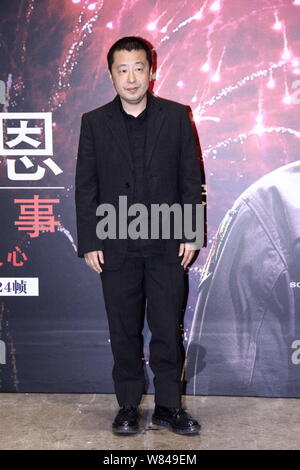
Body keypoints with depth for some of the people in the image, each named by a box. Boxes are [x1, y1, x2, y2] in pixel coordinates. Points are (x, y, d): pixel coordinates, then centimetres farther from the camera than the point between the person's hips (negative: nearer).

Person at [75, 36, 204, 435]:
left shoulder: (176, 117, 3)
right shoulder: (94, 122, 4)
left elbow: (191, 178, 3)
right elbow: (85, 187, 3)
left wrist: (191, 234, -2)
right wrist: (89, 242, -2)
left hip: (167, 244, 0)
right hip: (116, 247, 1)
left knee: (168, 330, 6)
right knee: (124, 331, 9)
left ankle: (169, 405, 21)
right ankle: (128, 406, 23)